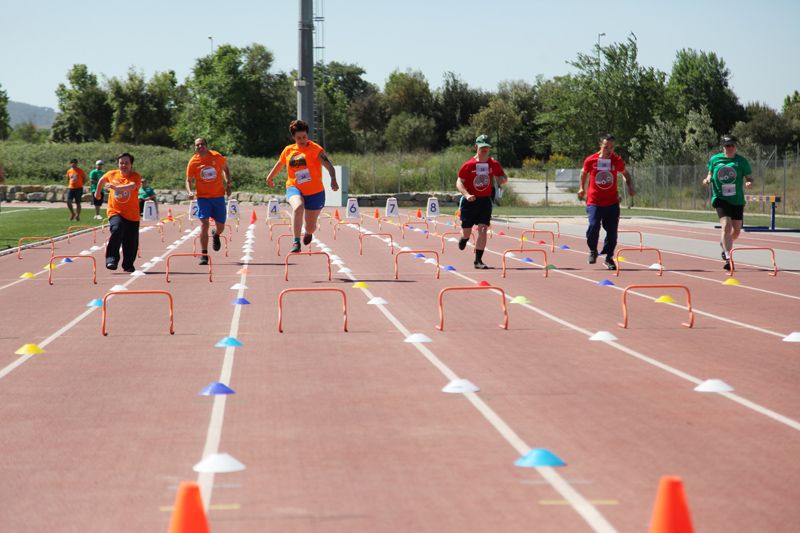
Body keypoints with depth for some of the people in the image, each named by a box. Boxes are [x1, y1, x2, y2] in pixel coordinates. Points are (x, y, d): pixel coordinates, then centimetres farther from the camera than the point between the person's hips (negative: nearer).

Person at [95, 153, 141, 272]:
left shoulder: (136, 177, -8)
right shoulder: (112, 174, 3)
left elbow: (132, 186, -32)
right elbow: (102, 180, 27)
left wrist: (115, 187, -44)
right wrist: (98, 192, 37)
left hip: (132, 215, 0)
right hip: (115, 212, 0)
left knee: (131, 243, 4)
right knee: (116, 231, -28)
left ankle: (128, 265, 27)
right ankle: (111, 259, -28)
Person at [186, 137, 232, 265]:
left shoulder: (217, 157, -5)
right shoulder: (193, 162, -6)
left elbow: (225, 168, 13)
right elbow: (189, 180, 0)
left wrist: (228, 184, 5)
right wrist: (190, 191, -19)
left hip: (218, 196, 2)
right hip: (203, 197, -1)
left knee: (221, 226, 7)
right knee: (204, 224, -15)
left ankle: (216, 236, 46)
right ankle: (204, 255, -10)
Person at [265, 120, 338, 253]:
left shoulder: (315, 149, -8)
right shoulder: (288, 150, 5)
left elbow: (328, 165, -20)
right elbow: (279, 164, 25)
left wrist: (333, 179, -38)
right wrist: (269, 178, 37)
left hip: (315, 192, -1)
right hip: (294, 188, 1)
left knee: (310, 227, 7)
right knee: (298, 207, -35)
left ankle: (308, 233, 48)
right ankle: (296, 242, -32)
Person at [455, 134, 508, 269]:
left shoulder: (493, 164, 1)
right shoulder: (469, 165, -7)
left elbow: (504, 178, 13)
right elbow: (459, 182, -7)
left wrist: (501, 180, -13)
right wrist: (467, 194, -25)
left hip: (485, 201, 1)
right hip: (469, 201, -1)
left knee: (483, 230, -11)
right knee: (467, 231, 7)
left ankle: (478, 260, -6)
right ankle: (464, 238, 47)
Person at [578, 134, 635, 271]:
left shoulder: (617, 161, -1)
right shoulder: (591, 160, -4)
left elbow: (626, 174, 16)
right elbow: (584, 172, 17)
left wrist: (630, 187, 0)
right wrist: (582, 188, 17)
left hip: (612, 203, 2)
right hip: (594, 202, -2)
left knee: (612, 231, -1)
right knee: (593, 226, -18)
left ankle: (609, 258, 16)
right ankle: (593, 251, 9)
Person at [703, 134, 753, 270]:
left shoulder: (742, 161, -1)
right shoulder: (714, 159, 3)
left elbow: (749, 177, 2)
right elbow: (710, 173, 17)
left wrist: (749, 183, -20)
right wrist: (708, 179, -5)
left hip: (737, 200, 2)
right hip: (721, 199, -2)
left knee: (736, 231, 11)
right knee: (726, 226, -21)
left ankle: (724, 244, 46)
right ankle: (728, 258, -21)